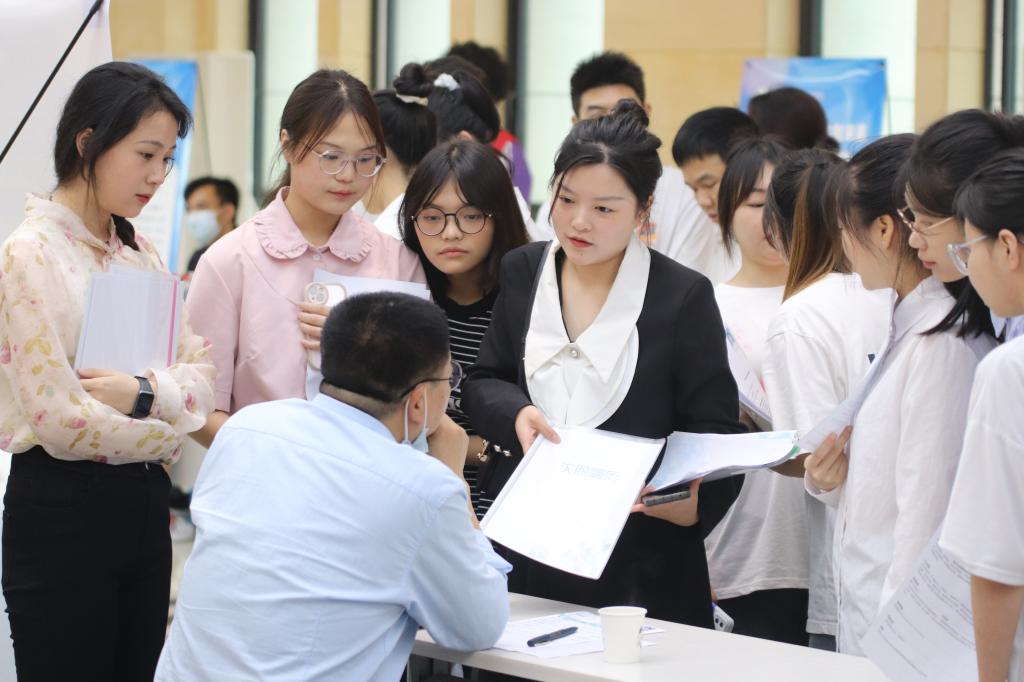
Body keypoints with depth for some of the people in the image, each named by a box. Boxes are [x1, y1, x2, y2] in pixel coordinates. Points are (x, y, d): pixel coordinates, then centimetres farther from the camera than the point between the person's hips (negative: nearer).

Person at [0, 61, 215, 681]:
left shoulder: (139, 253, 12)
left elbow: (201, 377, 6)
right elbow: (59, 420, -17)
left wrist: (144, 392, -15)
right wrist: (166, 435, -3)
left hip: (142, 505, 7)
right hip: (60, 508, -7)